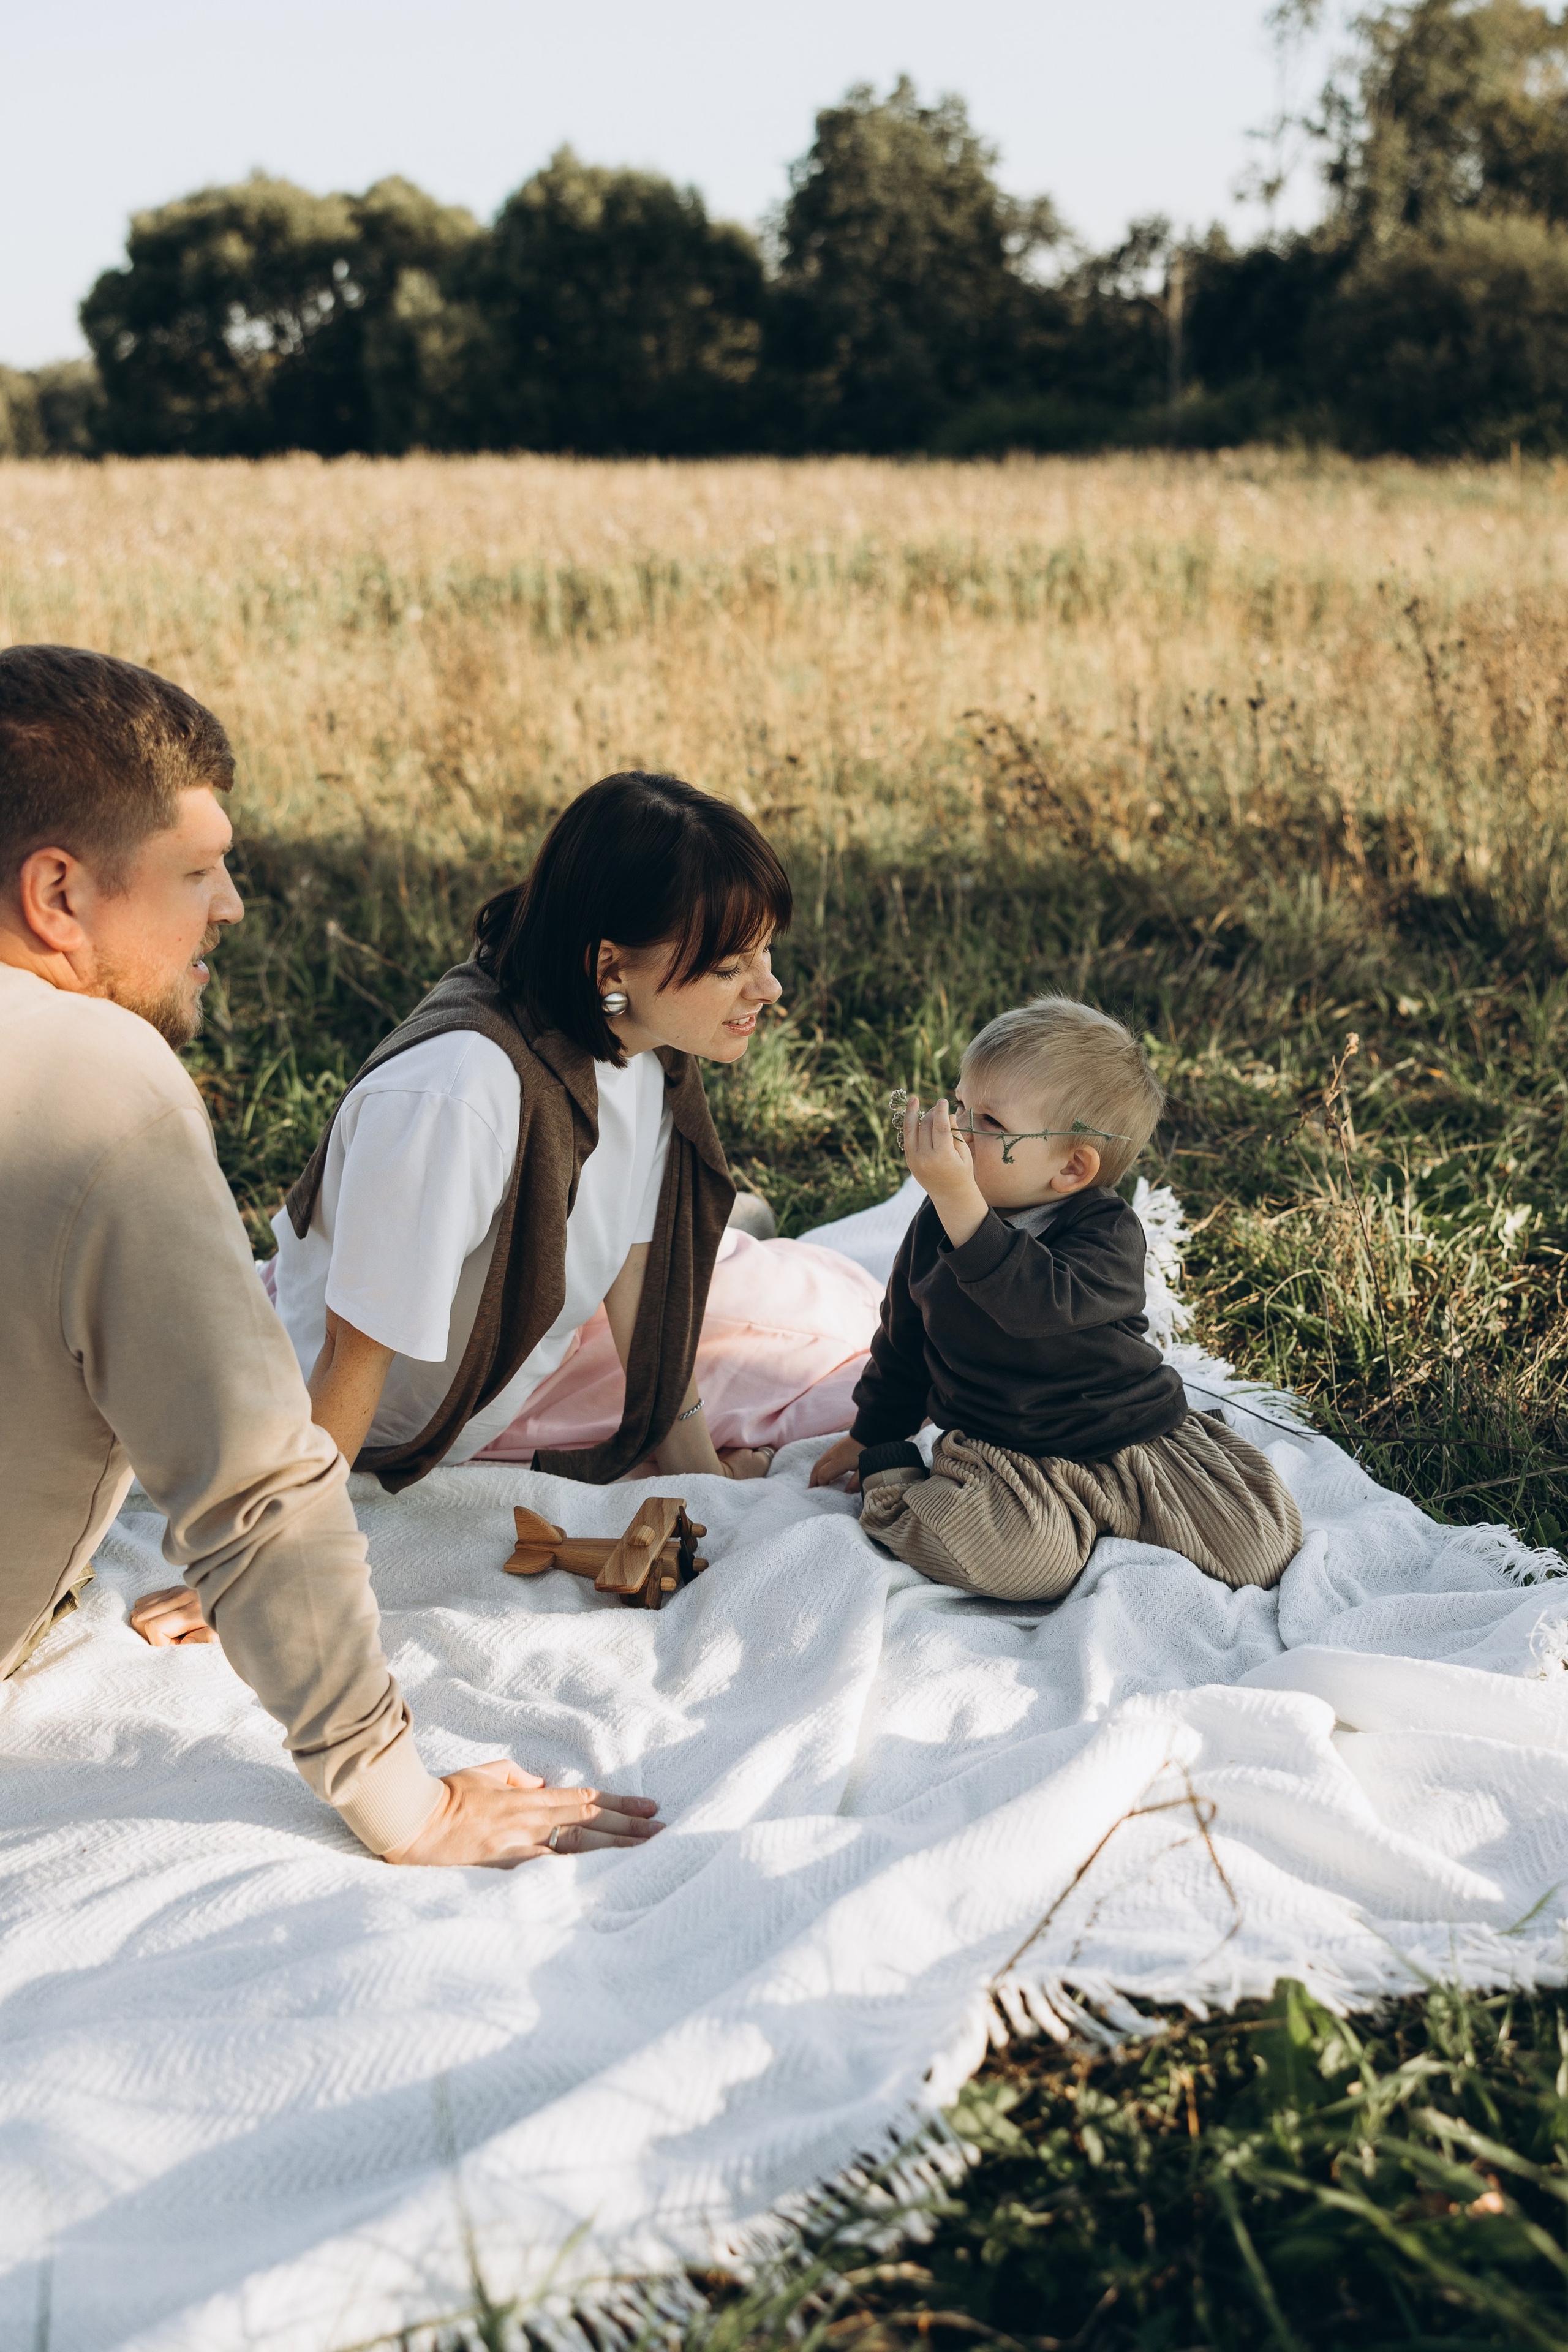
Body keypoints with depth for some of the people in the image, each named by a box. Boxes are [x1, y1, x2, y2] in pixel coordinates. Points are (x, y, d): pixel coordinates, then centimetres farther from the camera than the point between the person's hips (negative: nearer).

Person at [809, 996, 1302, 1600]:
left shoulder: (1108, 1233, -15)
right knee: (1016, 1556, -33)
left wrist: (959, 1200, -44)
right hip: (999, 1454, 1)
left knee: (1264, 1544, -15)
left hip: (1138, 1435, 0)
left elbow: (1036, 1304, -37)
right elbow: (903, 1340, 17)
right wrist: (869, 1436, 24)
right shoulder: (936, 1224, 1)